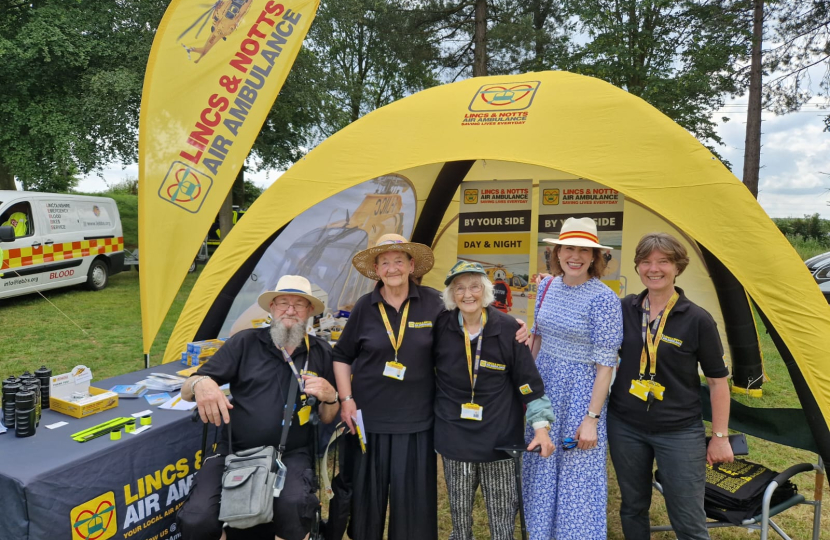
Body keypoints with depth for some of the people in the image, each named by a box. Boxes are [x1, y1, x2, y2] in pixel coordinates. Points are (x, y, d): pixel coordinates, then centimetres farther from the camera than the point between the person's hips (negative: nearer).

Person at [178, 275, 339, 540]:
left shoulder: (321, 352, 7)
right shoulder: (245, 342, 2)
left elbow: (327, 419, 14)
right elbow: (187, 390, 3)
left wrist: (330, 397, -9)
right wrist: (200, 384, -21)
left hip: (291, 455, 0)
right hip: (235, 451, 1)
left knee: (293, 506, -33)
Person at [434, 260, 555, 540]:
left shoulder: (507, 328, -9)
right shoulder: (441, 327, -5)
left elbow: (528, 379, -4)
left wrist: (541, 425, -9)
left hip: (500, 437, -1)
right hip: (454, 437, 1)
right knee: (460, 518, 14)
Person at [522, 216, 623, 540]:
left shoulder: (603, 299, -18)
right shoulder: (547, 286, 1)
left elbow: (605, 364, -16)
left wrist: (591, 418, -17)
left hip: (580, 390, -6)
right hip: (545, 385, 6)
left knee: (577, 474, 6)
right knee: (542, 468, 18)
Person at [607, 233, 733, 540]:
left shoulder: (697, 319, -10)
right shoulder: (624, 310, -1)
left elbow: (718, 380, -4)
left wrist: (720, 436, -3)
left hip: (679, 432, -3)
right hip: (625, 427, 3)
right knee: (633, 508, 18)